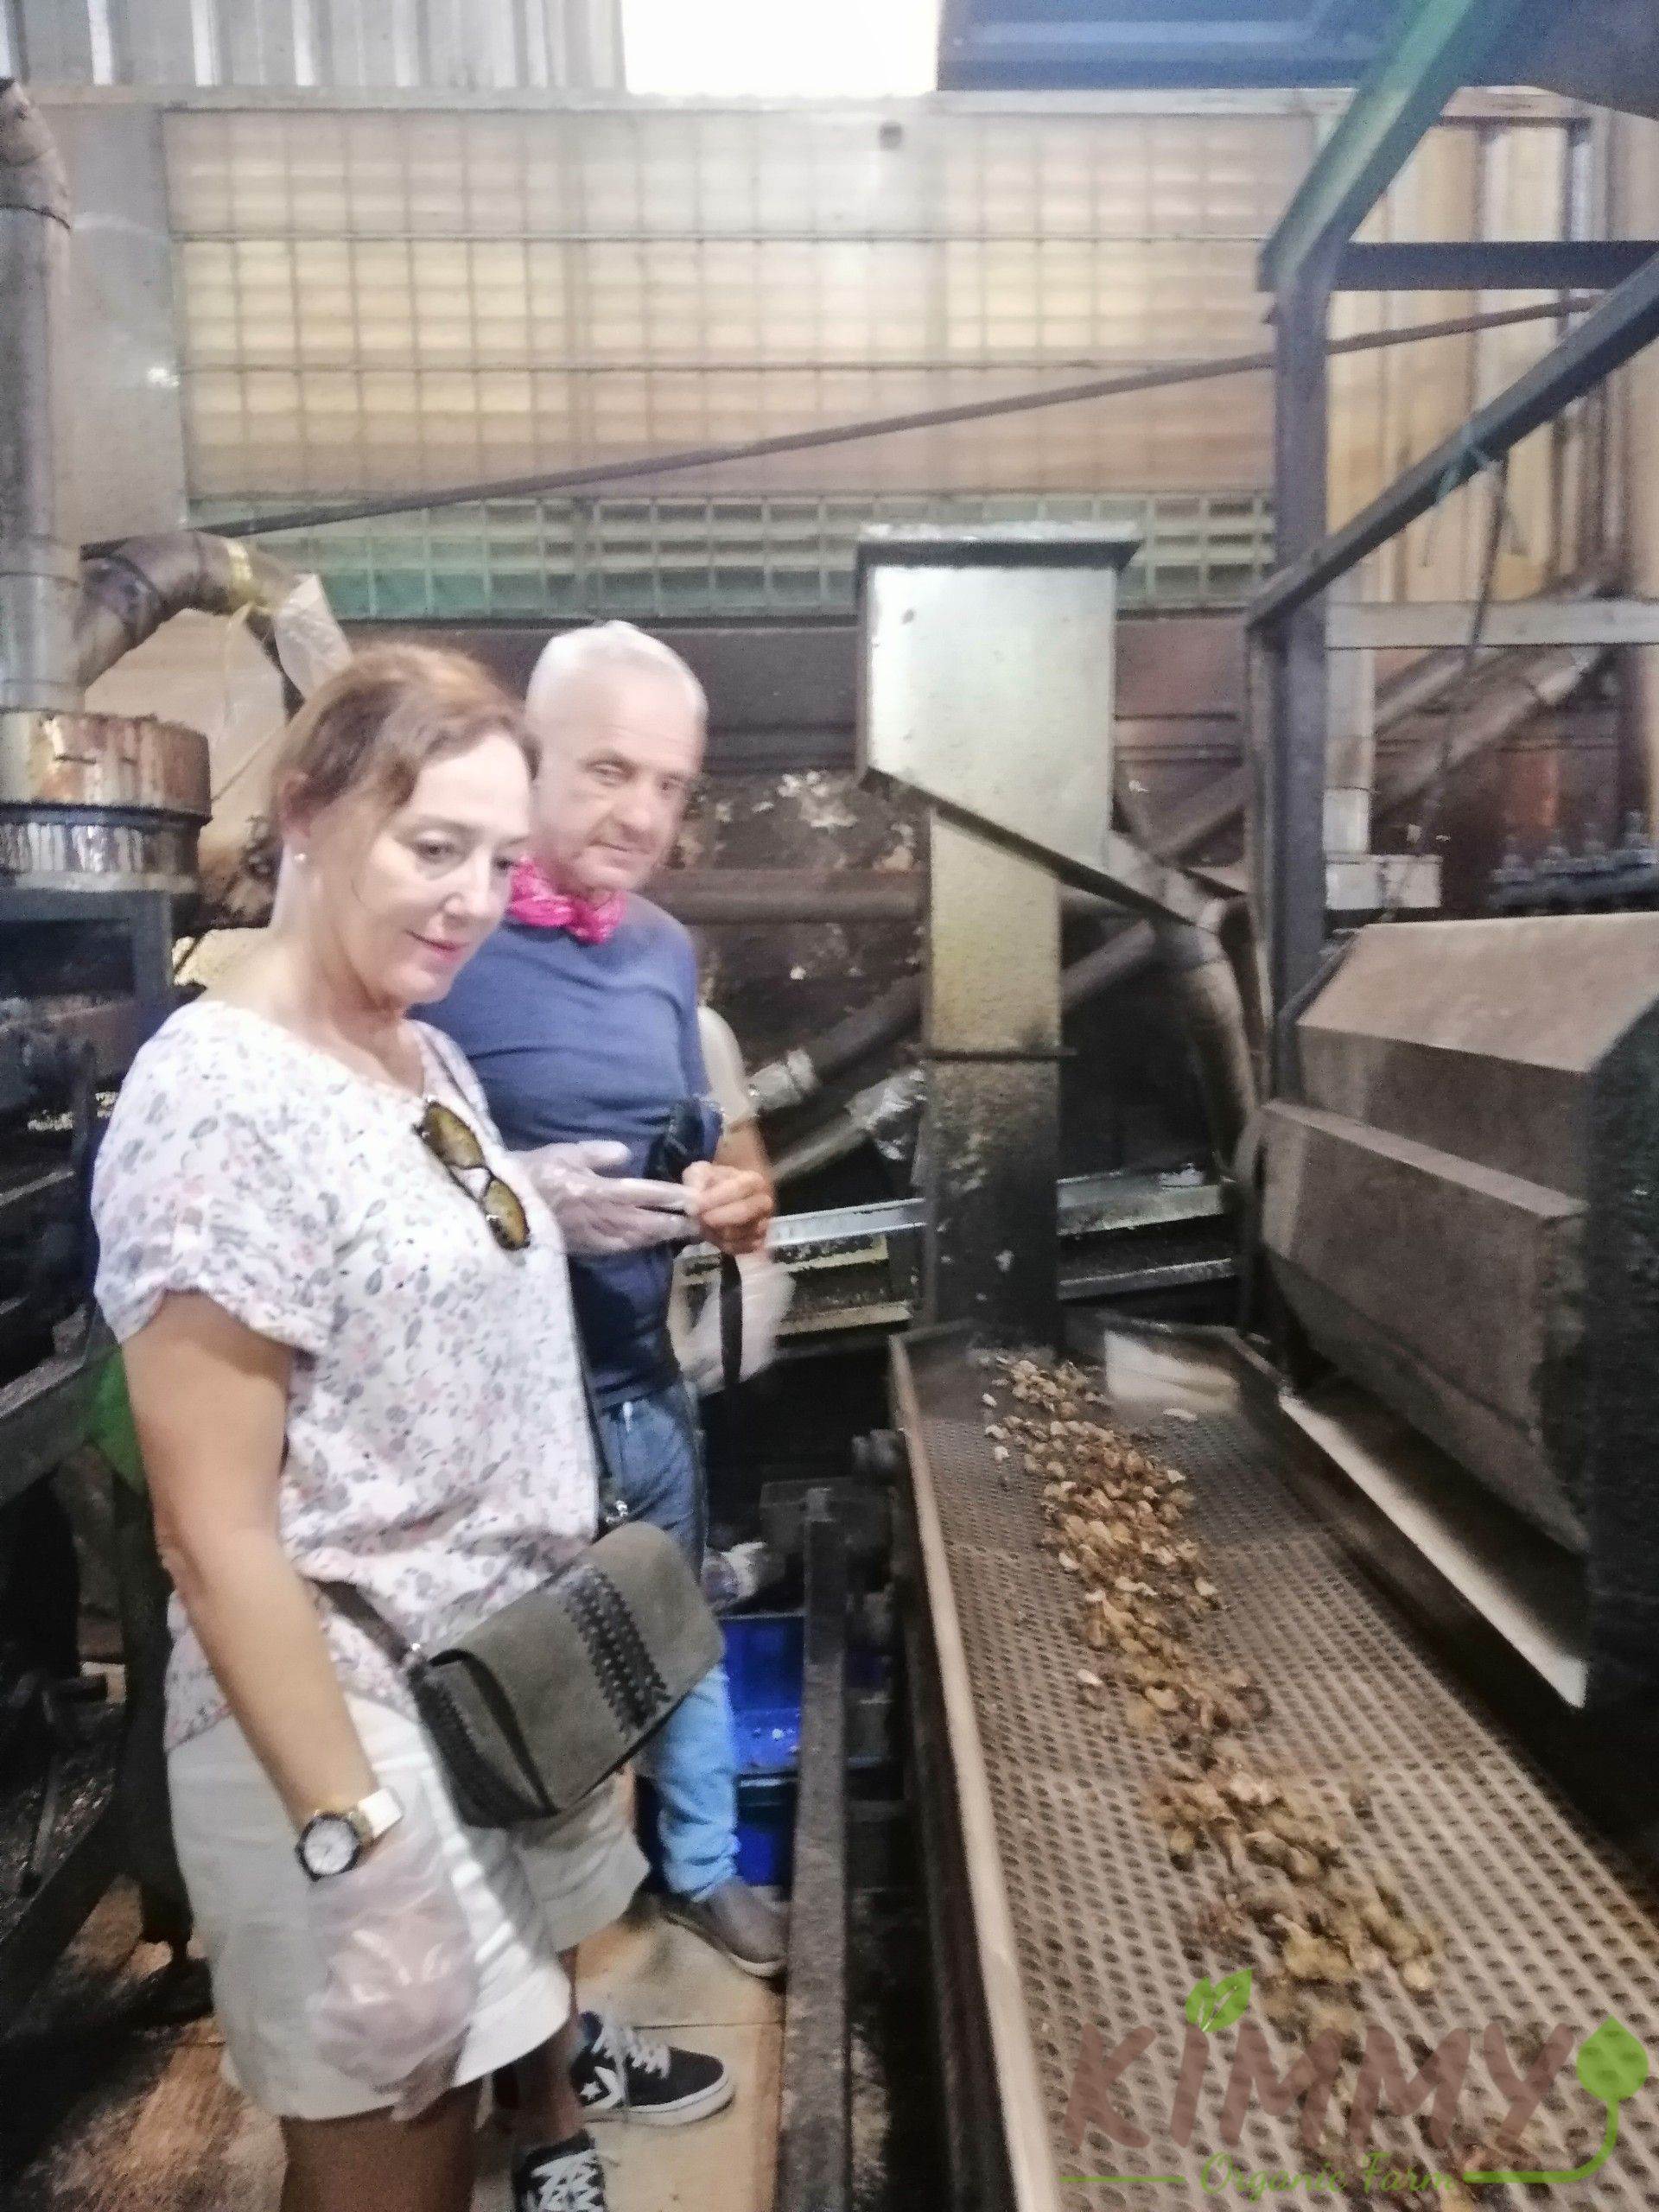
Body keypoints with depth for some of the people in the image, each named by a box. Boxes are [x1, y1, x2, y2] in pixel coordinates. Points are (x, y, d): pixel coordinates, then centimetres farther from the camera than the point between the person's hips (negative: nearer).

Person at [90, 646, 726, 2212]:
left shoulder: (426, 1056, 3)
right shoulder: (220, 1099, -23)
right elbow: (215, 1535, -23)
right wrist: (353, 1836, -21)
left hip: (518, 1667, 8)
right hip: (356, 1714, -7)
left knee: (528, 1963, 28)